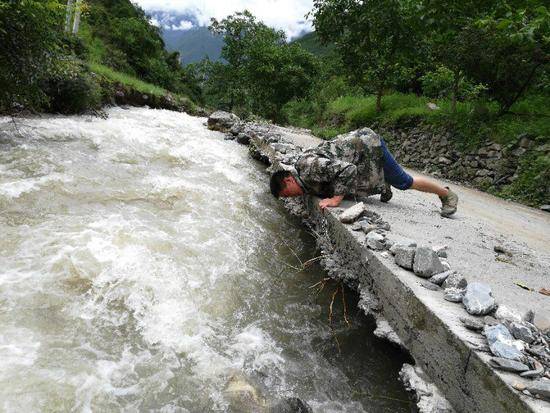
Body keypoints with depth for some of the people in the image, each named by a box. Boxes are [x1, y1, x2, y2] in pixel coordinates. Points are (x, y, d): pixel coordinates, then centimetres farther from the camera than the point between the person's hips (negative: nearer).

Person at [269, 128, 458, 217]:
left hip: (368, 144, -9)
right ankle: (384, 186, 41)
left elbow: (346, 169, -35)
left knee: (403, 182, 4)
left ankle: (446, 194, 24)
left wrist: (336, 198, -33)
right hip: (358, 143, 9)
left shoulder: (308, 166, -28)